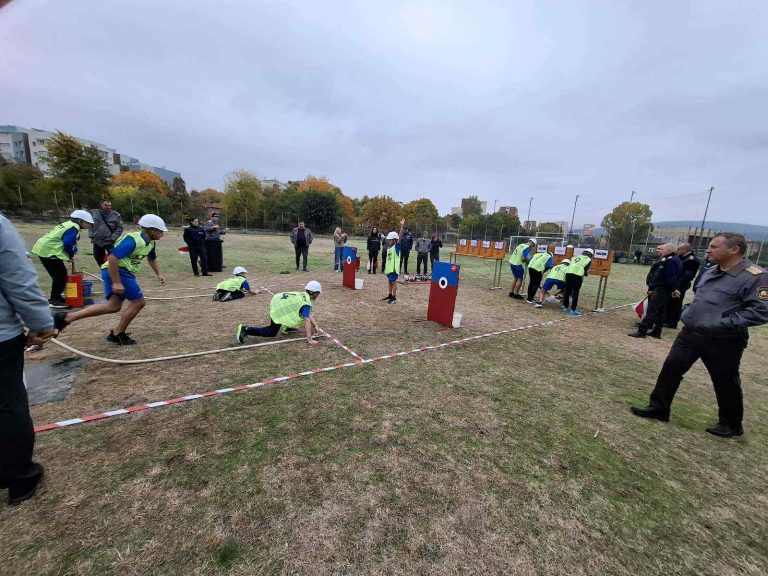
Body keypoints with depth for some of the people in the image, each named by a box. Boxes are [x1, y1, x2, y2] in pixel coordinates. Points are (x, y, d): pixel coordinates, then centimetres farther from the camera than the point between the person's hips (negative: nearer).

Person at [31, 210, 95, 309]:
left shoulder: (68, 224, 19)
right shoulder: (73, 227, -14)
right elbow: (68, 243, -20)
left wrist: (70, 255, 8)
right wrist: (71, 255, -5)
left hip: (44, 248, 10)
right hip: (49, 251, -10)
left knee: (59, 275, 15)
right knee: (60, 275, -6)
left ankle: (56, 298, 24)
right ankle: (54, 300, -2)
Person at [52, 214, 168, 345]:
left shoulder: (150, 242, 9)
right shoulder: (133, 240, -22)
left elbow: (152, 258, 29)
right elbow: (112, 258, -27)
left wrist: (159, 274, 19)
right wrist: (117, 283, -28)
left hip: (123, 272, 10)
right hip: (117, 272, -10)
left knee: (113, 306, 8)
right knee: (138, 302, -5)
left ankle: (67, 317, 11)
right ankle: (117, 334, 8)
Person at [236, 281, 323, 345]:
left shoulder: (304, 295, 9)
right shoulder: (306, 304, -17)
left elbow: (308, 314, 16)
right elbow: (307, 320, -24)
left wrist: (315, 326, 16)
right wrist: (309, 338, -23)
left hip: (277, 301, 9)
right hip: (277, 310, -9)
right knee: (272, 333, 6)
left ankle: (286, 327, 29)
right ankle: (246, 330, 1)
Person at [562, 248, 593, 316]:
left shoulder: (575, 257, 26)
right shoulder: (589, 260, 15)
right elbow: (585, 272, 6)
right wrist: (587, 273, 28)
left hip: (568, 273, 4)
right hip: (578, 275, -4)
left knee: (567, 291, 14)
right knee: (575, 292, 4)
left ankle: (565, 307, 23)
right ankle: (573, 310, 7)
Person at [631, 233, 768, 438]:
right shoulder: (711, 272, 10)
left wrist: (723, 324, -23)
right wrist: (688, 313, 10)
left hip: (722, 341, -7)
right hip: (691, 333, 7)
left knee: (725, 382, 11)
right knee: (671, 367, 6)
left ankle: (732, 425, 34)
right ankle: (659, 408, 18)